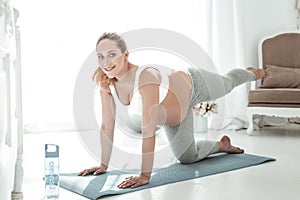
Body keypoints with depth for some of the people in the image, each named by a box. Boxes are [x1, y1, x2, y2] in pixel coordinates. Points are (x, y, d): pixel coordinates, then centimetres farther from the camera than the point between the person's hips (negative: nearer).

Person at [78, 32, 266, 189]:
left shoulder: (146, 76, -46)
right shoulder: (106, 83, -25)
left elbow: (148, 130, -49)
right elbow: (107, 126, -15)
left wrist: (145, 175, -49)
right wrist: (103, 165, -12)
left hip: (193, 85, -6)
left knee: (228, 83, 26)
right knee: (187, 158, 15)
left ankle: (251, 73, 60)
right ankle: (221, 145, 45)